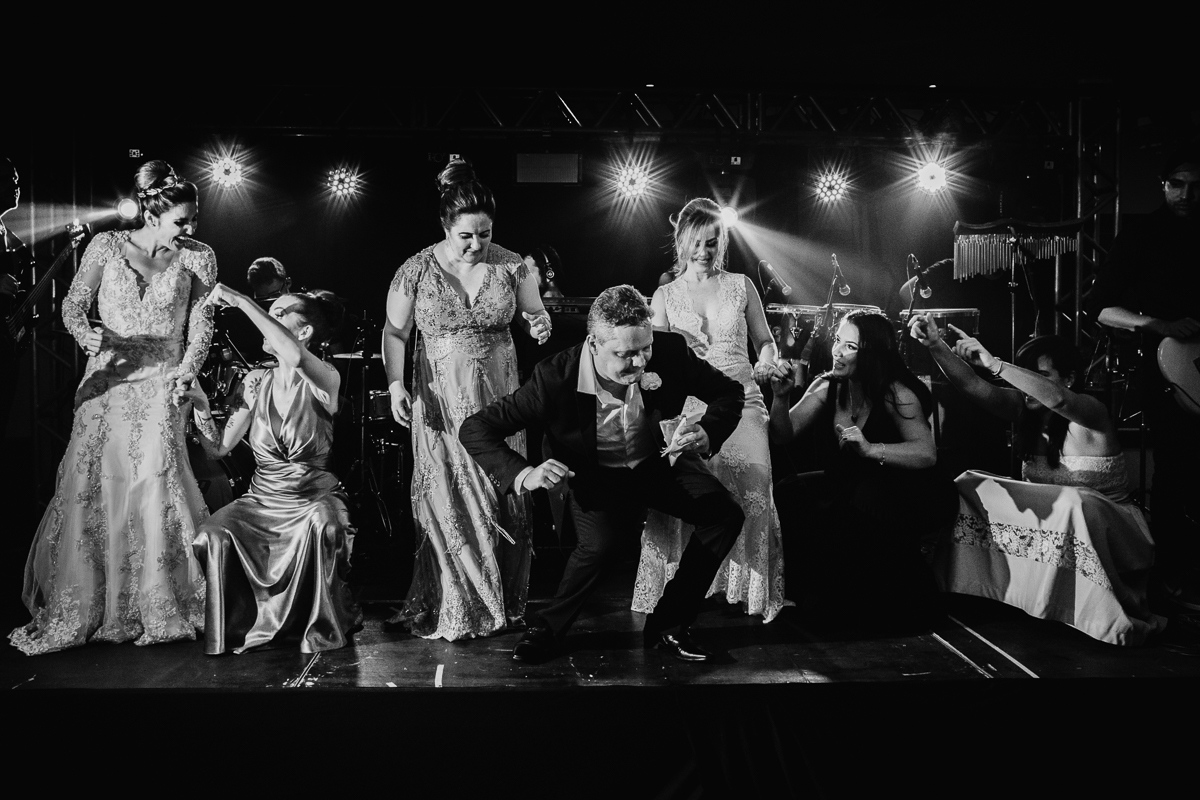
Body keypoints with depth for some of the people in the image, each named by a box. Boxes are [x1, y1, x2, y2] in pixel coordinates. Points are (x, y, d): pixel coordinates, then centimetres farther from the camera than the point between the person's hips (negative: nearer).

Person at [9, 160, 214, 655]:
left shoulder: (198, 257, 3)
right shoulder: (106, 246, 3)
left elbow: (202, 323, 3)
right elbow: (72, 305, 3)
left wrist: (186, 370, -12)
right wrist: (88, 335, -18)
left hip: (159, 390, -1)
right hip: (106, 384, 1)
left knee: (154, 488, -13)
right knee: (88, 489, 0)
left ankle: (161, 609, 1)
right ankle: (75, 610, 15)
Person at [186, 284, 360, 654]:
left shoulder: (325, 380, -10)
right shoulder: (257, 380, 6)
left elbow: (296, 357, -36)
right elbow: (219, 448, 6)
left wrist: (241, 301, -30)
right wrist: (201, 408, -12)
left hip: (314, 499, -4)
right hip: (262, 499, 4)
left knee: (321, 525, -37)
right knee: (210, 537, -24)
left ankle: (322, 628, -12)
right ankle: (239, 624, 0)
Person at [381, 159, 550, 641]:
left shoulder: (512, 266, -2)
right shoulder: (417, 270, -6)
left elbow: (537, 316, 9)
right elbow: (394, 333, -1)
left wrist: (539, 325, -15)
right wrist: (396, 384, -14)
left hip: (498, 396, 2)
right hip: (441, 400, -2)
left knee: (500, 495, 6)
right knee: (447, 500, 0)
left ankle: (501, 599, 24)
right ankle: (451, 607, 15)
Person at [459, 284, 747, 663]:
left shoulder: (671, 352, -22)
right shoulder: (557, 376, -29)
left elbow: (729, 391, -4)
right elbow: (474, 429, -26)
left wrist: (707, 433, -27)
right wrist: (523, 474, -43)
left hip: (660, 461, 4)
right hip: (596, 475, -4)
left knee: (726, 514, -16)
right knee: (598, 542, -32)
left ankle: (667, 624, 2)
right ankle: (548, 628, -3)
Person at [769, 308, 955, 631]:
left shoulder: (896, 394, -19)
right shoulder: (827, 386, -4)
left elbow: (926, 453, -30)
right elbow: (784, 434, -5)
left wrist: (870, 449, -43)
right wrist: (780, 397, -23)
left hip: (903, 499, -5)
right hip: (851, 490, 5)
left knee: (867, 498, -37)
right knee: (788, 493, -16)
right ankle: (830, 588, -1)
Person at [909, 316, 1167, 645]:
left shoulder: (1089, 412, -15)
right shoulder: (1024, 408, 1)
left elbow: (1057, 398, -39)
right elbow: (973, 386, -11)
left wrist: (993, 363, -42)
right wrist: (935, 344, -26)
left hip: (1105, 526, -6)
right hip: (1045, 514, 6)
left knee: (1072, 507, -40)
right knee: (969, 486, -10)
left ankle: (1117, 621, -28)